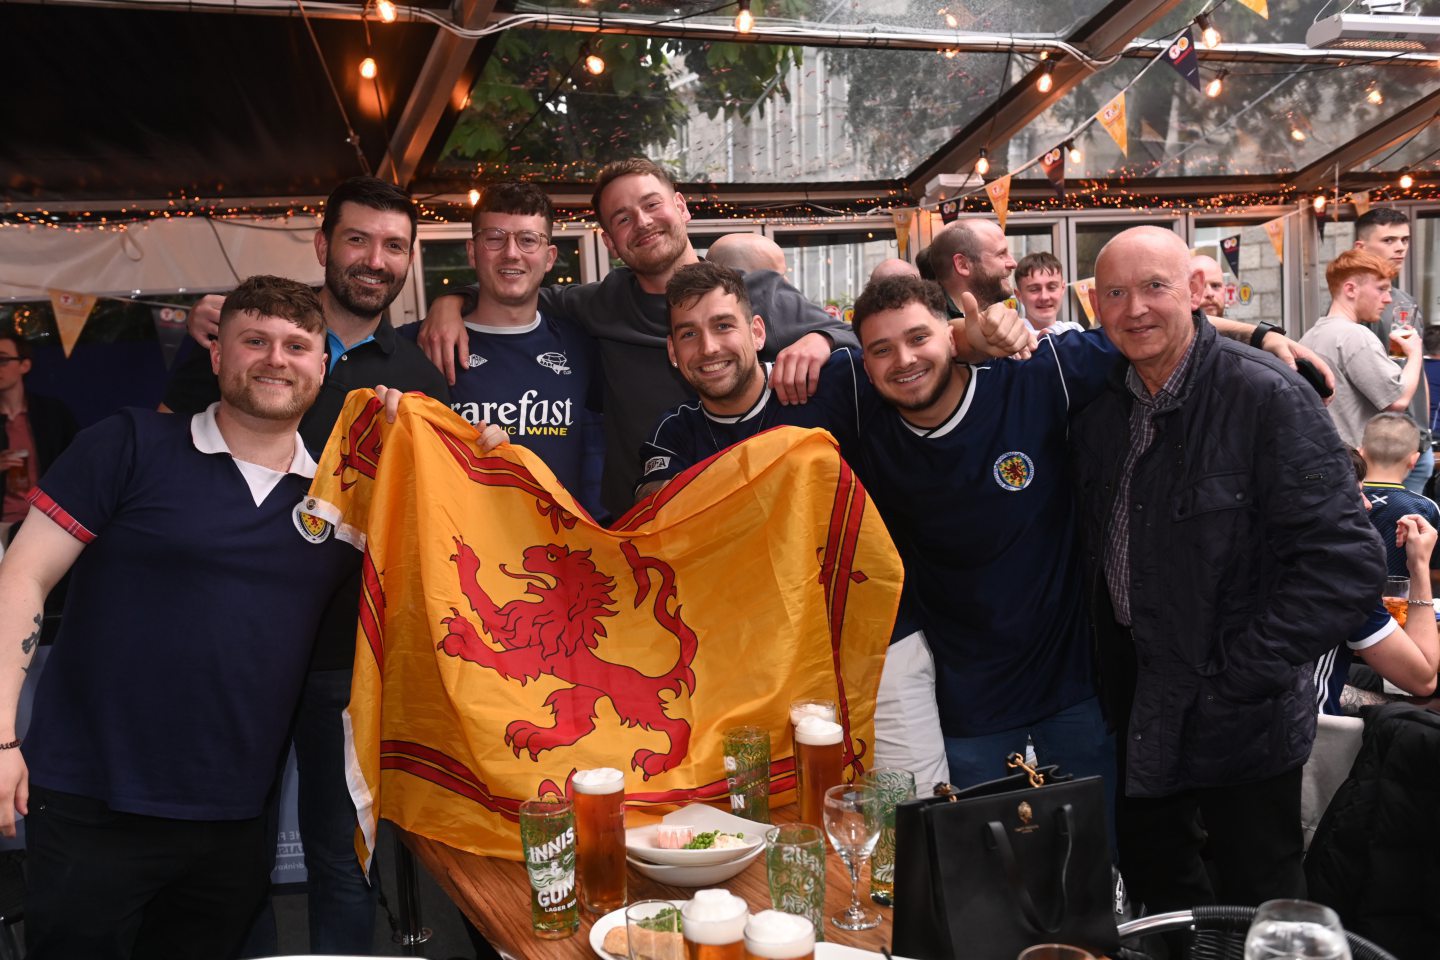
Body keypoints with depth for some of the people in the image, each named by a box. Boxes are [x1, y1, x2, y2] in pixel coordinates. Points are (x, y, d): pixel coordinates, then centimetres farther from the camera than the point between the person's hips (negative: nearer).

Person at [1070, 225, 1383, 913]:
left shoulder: (1269, 398, -19)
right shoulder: (1099, 407, 0)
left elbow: (1346, 561, -22)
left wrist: (1240, 676, -21)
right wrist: (1112, 668, 5)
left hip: (1239, 723, -6)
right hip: (1139, 707, 6)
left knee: (1257, 903, 12)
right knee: (1155, 881, 22)